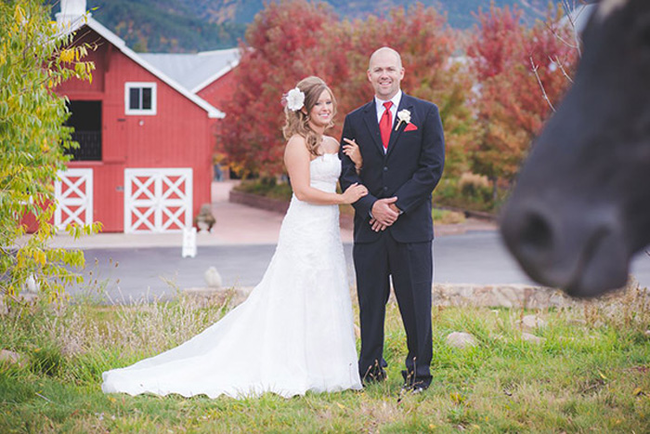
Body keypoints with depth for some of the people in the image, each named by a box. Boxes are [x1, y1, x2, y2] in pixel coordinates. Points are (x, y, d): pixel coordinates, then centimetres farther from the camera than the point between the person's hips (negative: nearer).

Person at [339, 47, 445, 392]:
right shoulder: (355, 120, 11)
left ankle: (418, 372, 11)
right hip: (369, 228, 2)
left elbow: (432, 168, -4)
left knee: (416, 303, 1)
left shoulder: (426, 114, 4)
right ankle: (371, 370, 16)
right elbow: (347, 173, 6)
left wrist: (398, 207, -11)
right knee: (370, 303, 6)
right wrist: (371, 206, -11)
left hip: (412, 225, -2)